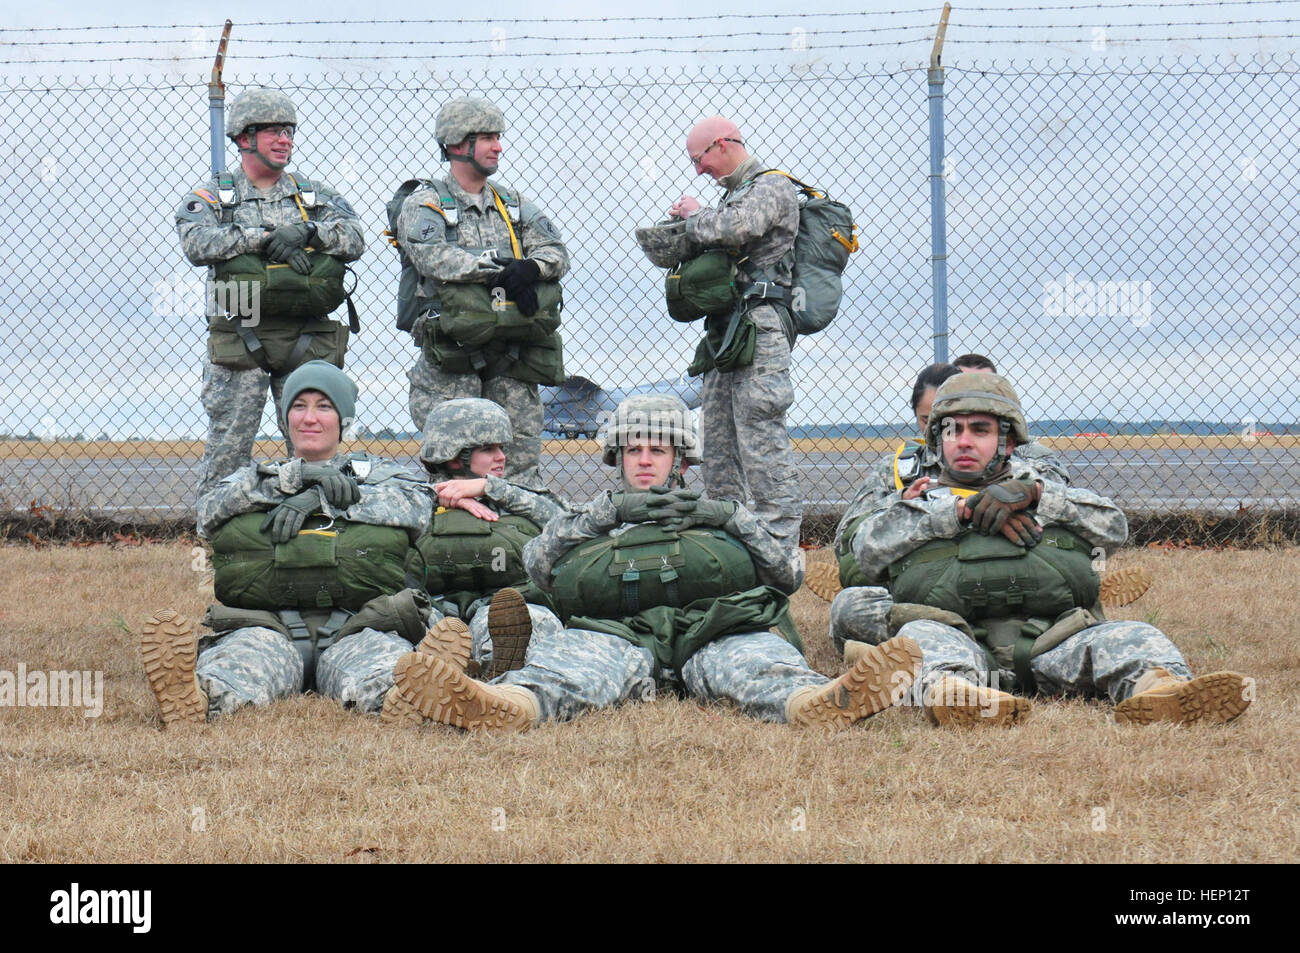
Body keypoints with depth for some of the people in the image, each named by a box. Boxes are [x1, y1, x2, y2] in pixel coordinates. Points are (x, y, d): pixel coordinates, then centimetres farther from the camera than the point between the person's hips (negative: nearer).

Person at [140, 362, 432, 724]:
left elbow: (414, 505, 7)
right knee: (246, 653, -37)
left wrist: (318, 499, -2)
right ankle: (197, 697, -70)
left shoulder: (374, 472, 31)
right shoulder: (257, 476, 34)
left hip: (356, 627, -1)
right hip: (268, 626, 1)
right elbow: (210, 510, 11)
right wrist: (300, 475, 0)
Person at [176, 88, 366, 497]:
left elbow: (354, 238, 2)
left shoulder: (314, 195, 16)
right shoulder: (210, 197, 7)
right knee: (227, 447, -4)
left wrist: (307, 232, -16)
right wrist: (265, 237, -18)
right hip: (241, 337, -3)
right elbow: (198, 243, -13)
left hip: (308, 340, 3)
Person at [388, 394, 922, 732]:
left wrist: (728, 517, 10)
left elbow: (790, 575, 23)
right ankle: (505, 704, -70)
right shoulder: (594, 519, 41)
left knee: (756, 664, -37)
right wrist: (611, 510, 9)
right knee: (577, 665, -37)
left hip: (717, 629, 0)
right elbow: (538, 562, 18)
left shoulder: (721, 516, 41)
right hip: (617, 629, 0)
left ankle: (819, 704, -71)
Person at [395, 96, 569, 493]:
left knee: (523, 458, 2)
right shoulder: (423, 207, 2)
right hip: (452, 360, -5)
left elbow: (556, 251, 8)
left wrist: (532, 268, -16)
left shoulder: (513, 204, 19)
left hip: (514, 354, 5)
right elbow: (437, 259, -17)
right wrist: (504, 268, -19)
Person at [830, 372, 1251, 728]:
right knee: (922, 634, -36)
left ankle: (1155, 688, -60)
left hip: (1052, 643, 2)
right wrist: (961, 510, 2)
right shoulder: (913, 502, 34)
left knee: (1132, 637, -26)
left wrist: (1034, 494, 4)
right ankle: (950, 691, -69)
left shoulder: (1040, 491, 37)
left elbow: (1113, 526, 16)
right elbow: (870, 547, 9)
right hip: (964, 641, -2)